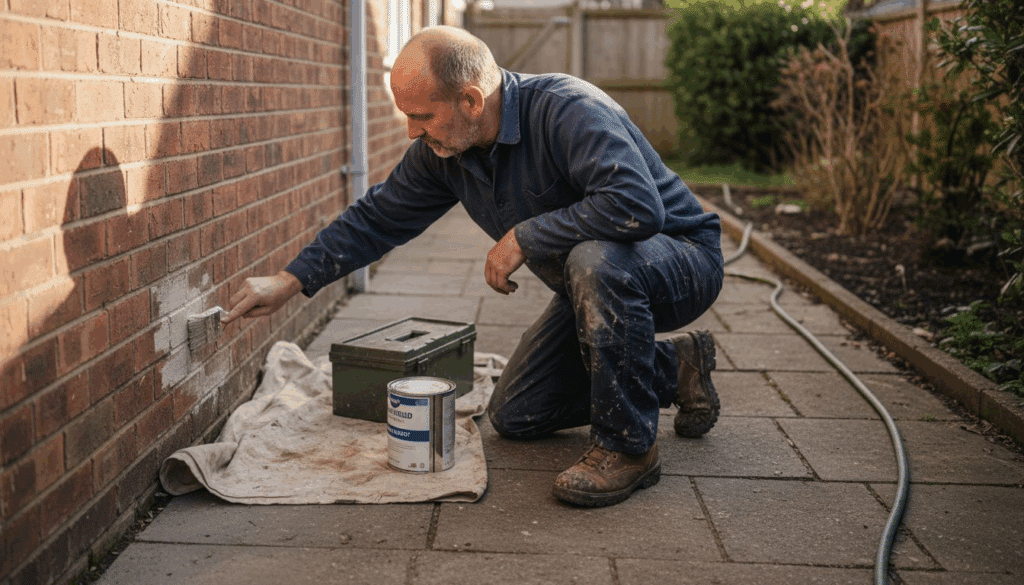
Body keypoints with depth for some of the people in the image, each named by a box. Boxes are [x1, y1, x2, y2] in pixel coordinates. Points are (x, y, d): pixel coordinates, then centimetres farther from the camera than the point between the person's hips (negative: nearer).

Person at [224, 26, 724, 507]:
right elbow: (378, 217, 5)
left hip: (680, 260, -8)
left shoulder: (566, 109, -31)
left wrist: (523, 238, -32)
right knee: (513, 416, 10)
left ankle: (627, 445, -22)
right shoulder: (441, 150, -6)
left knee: (596, 260, -42)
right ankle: (675, 366, 22)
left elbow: (638, 205, -43)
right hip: (598, 286, 8)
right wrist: (289, 282, 2)